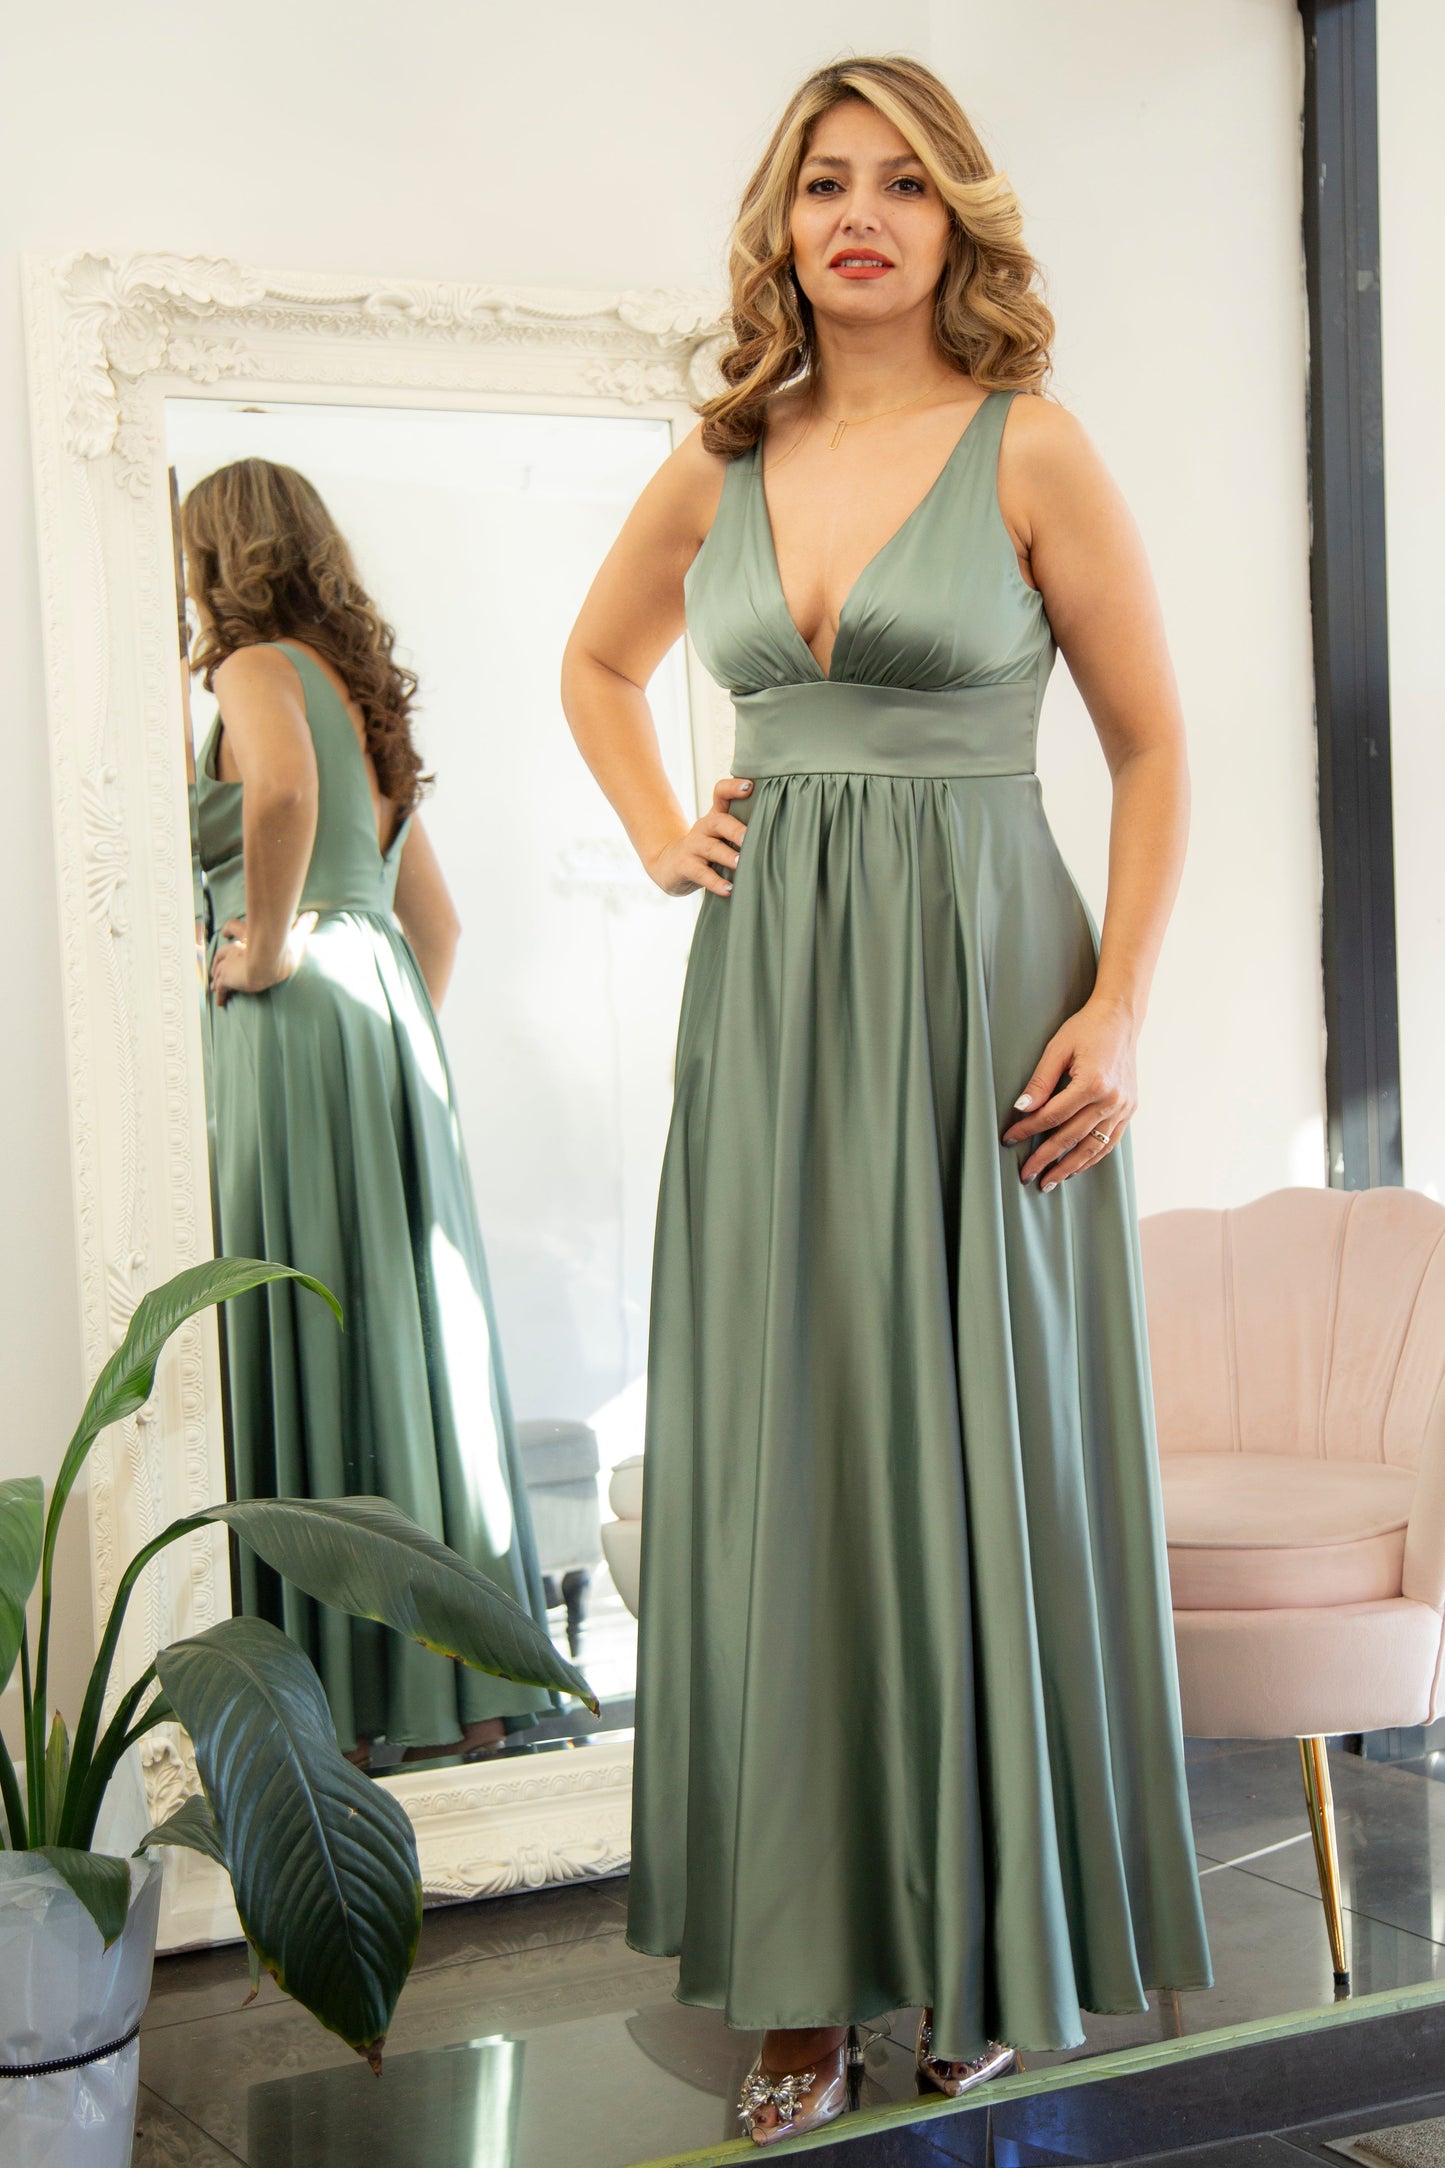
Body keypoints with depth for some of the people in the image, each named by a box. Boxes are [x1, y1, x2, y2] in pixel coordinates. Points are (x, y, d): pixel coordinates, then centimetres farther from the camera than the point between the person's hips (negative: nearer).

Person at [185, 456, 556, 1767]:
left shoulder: (258, 668, -3)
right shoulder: (365, 687, 22)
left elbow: (282, 790, -28)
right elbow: (437, 918, 24)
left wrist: (265, 945, -16)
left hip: (295, 1017, -8)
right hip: (391, 1006, 8)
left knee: (307, 1331, -6)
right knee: (413, 1330, 8)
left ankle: (347, 1696, -4)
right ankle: (464, 1688, 12)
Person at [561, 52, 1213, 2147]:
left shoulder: (1032, 449, -3)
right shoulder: (719, 463, 9)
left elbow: (1155, 745, -2)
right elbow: (596, 660, 27)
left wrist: (1120, 1009, -10)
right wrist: (659, 835, 12)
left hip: (981, 983, -4)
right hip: (770, 993, 4)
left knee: (981, 1448, 2)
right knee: (784, 1451, 5)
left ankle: (993, 1938, 19)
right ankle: (808, 1971, 16)